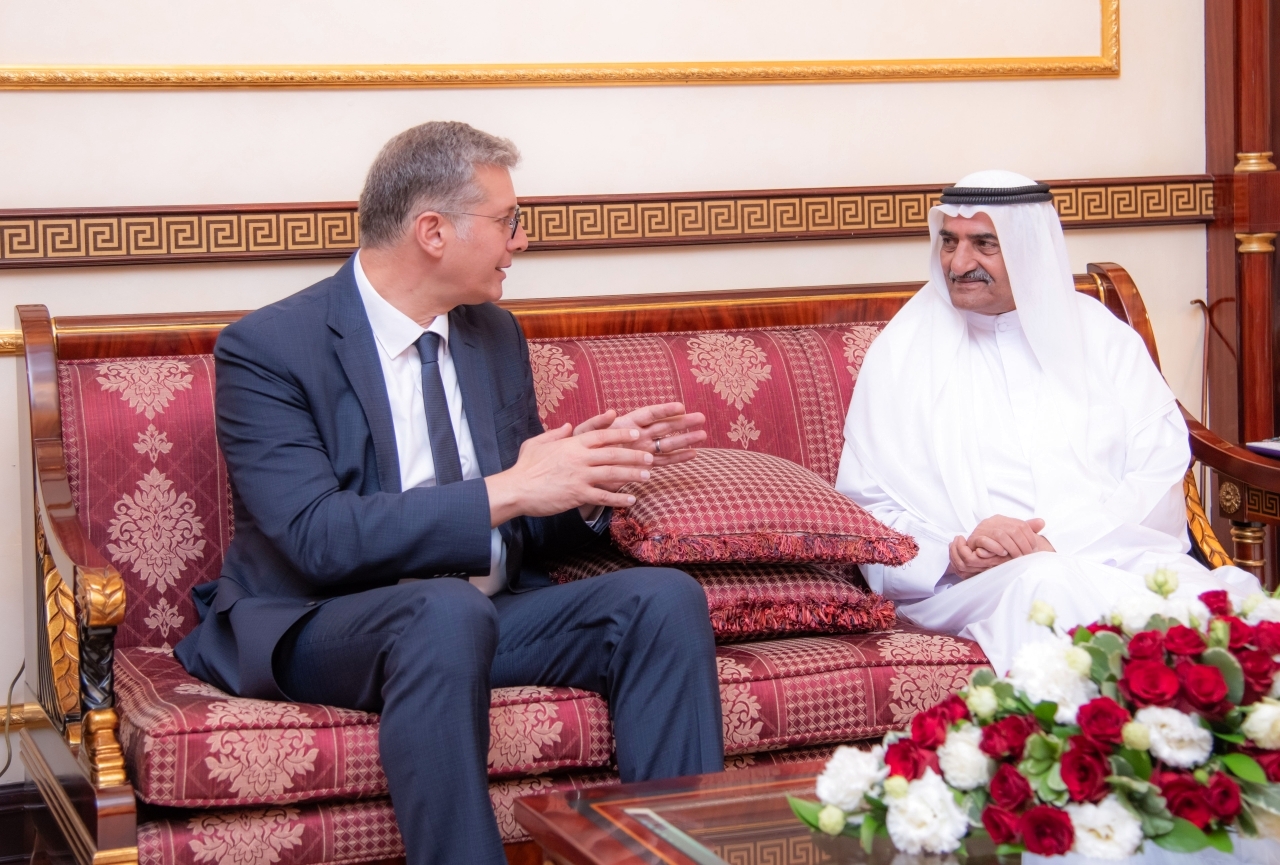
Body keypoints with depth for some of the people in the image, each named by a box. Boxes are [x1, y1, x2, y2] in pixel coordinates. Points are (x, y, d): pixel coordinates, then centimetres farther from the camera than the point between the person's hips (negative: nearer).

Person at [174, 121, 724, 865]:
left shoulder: (496, 335, 11)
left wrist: (591, 472, -6)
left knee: (664, 597, -18)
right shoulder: (266, 349, -9)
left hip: (487, 614, 6)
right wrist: (505, 493, -24)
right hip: (320, 631, -6)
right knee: (447, 609, -38)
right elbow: (319, 537, -22)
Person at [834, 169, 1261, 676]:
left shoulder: (1101, 335, 17)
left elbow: (1160, 471, 6)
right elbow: (865, 505, 8)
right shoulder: (903, 353, 14)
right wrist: (951, 552, -13)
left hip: (1119, 552, 1)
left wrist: (1062, 543, -12)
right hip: (973, 578, -1)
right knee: (1046, 585, -37)